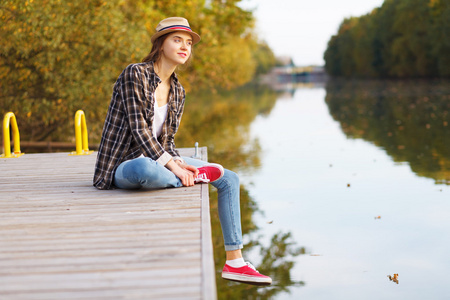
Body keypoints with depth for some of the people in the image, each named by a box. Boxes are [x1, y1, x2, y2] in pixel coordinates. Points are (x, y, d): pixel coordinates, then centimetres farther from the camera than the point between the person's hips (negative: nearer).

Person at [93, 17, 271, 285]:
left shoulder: (178, 91, 10)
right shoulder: (135, 74, -13)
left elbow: (168, 139, 11)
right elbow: (139, 129, -19)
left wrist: (178, 163, -11)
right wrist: (173, 166, -24)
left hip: (158, 159, 8)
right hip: (124, 165, -8)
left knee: (229, 179, 1)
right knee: (147, 169, -46)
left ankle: (234, 262, 4)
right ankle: (196, 176, -10)